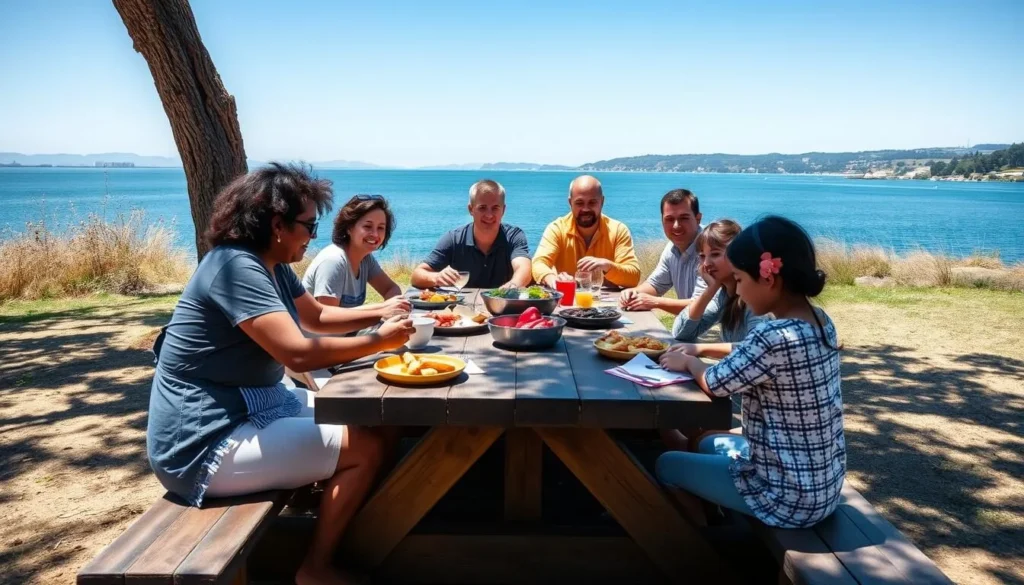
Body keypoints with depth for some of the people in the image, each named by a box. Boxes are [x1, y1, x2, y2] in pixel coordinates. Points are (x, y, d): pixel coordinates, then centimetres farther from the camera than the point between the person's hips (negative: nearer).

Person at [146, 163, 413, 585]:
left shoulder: (271, 265, 8)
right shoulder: (236, 266, -23)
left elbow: (317, 316, 20)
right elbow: (299, 353, -31)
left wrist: (381, 314, 6)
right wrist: (379, 342, -19)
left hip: (252, 408, 11)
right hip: (205, 444, -11)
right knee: (367, 446, -14)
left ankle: (339, 541, 23)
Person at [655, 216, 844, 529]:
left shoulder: (775, 337, -29)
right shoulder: (819, 321, -2)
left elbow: (714, 383, -14)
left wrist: (688, 362, 5)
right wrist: (700, 351, 9)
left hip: (788, 495, -8)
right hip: (822, 483, 9)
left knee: (667, 464, 10)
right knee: (708, 443, 28)